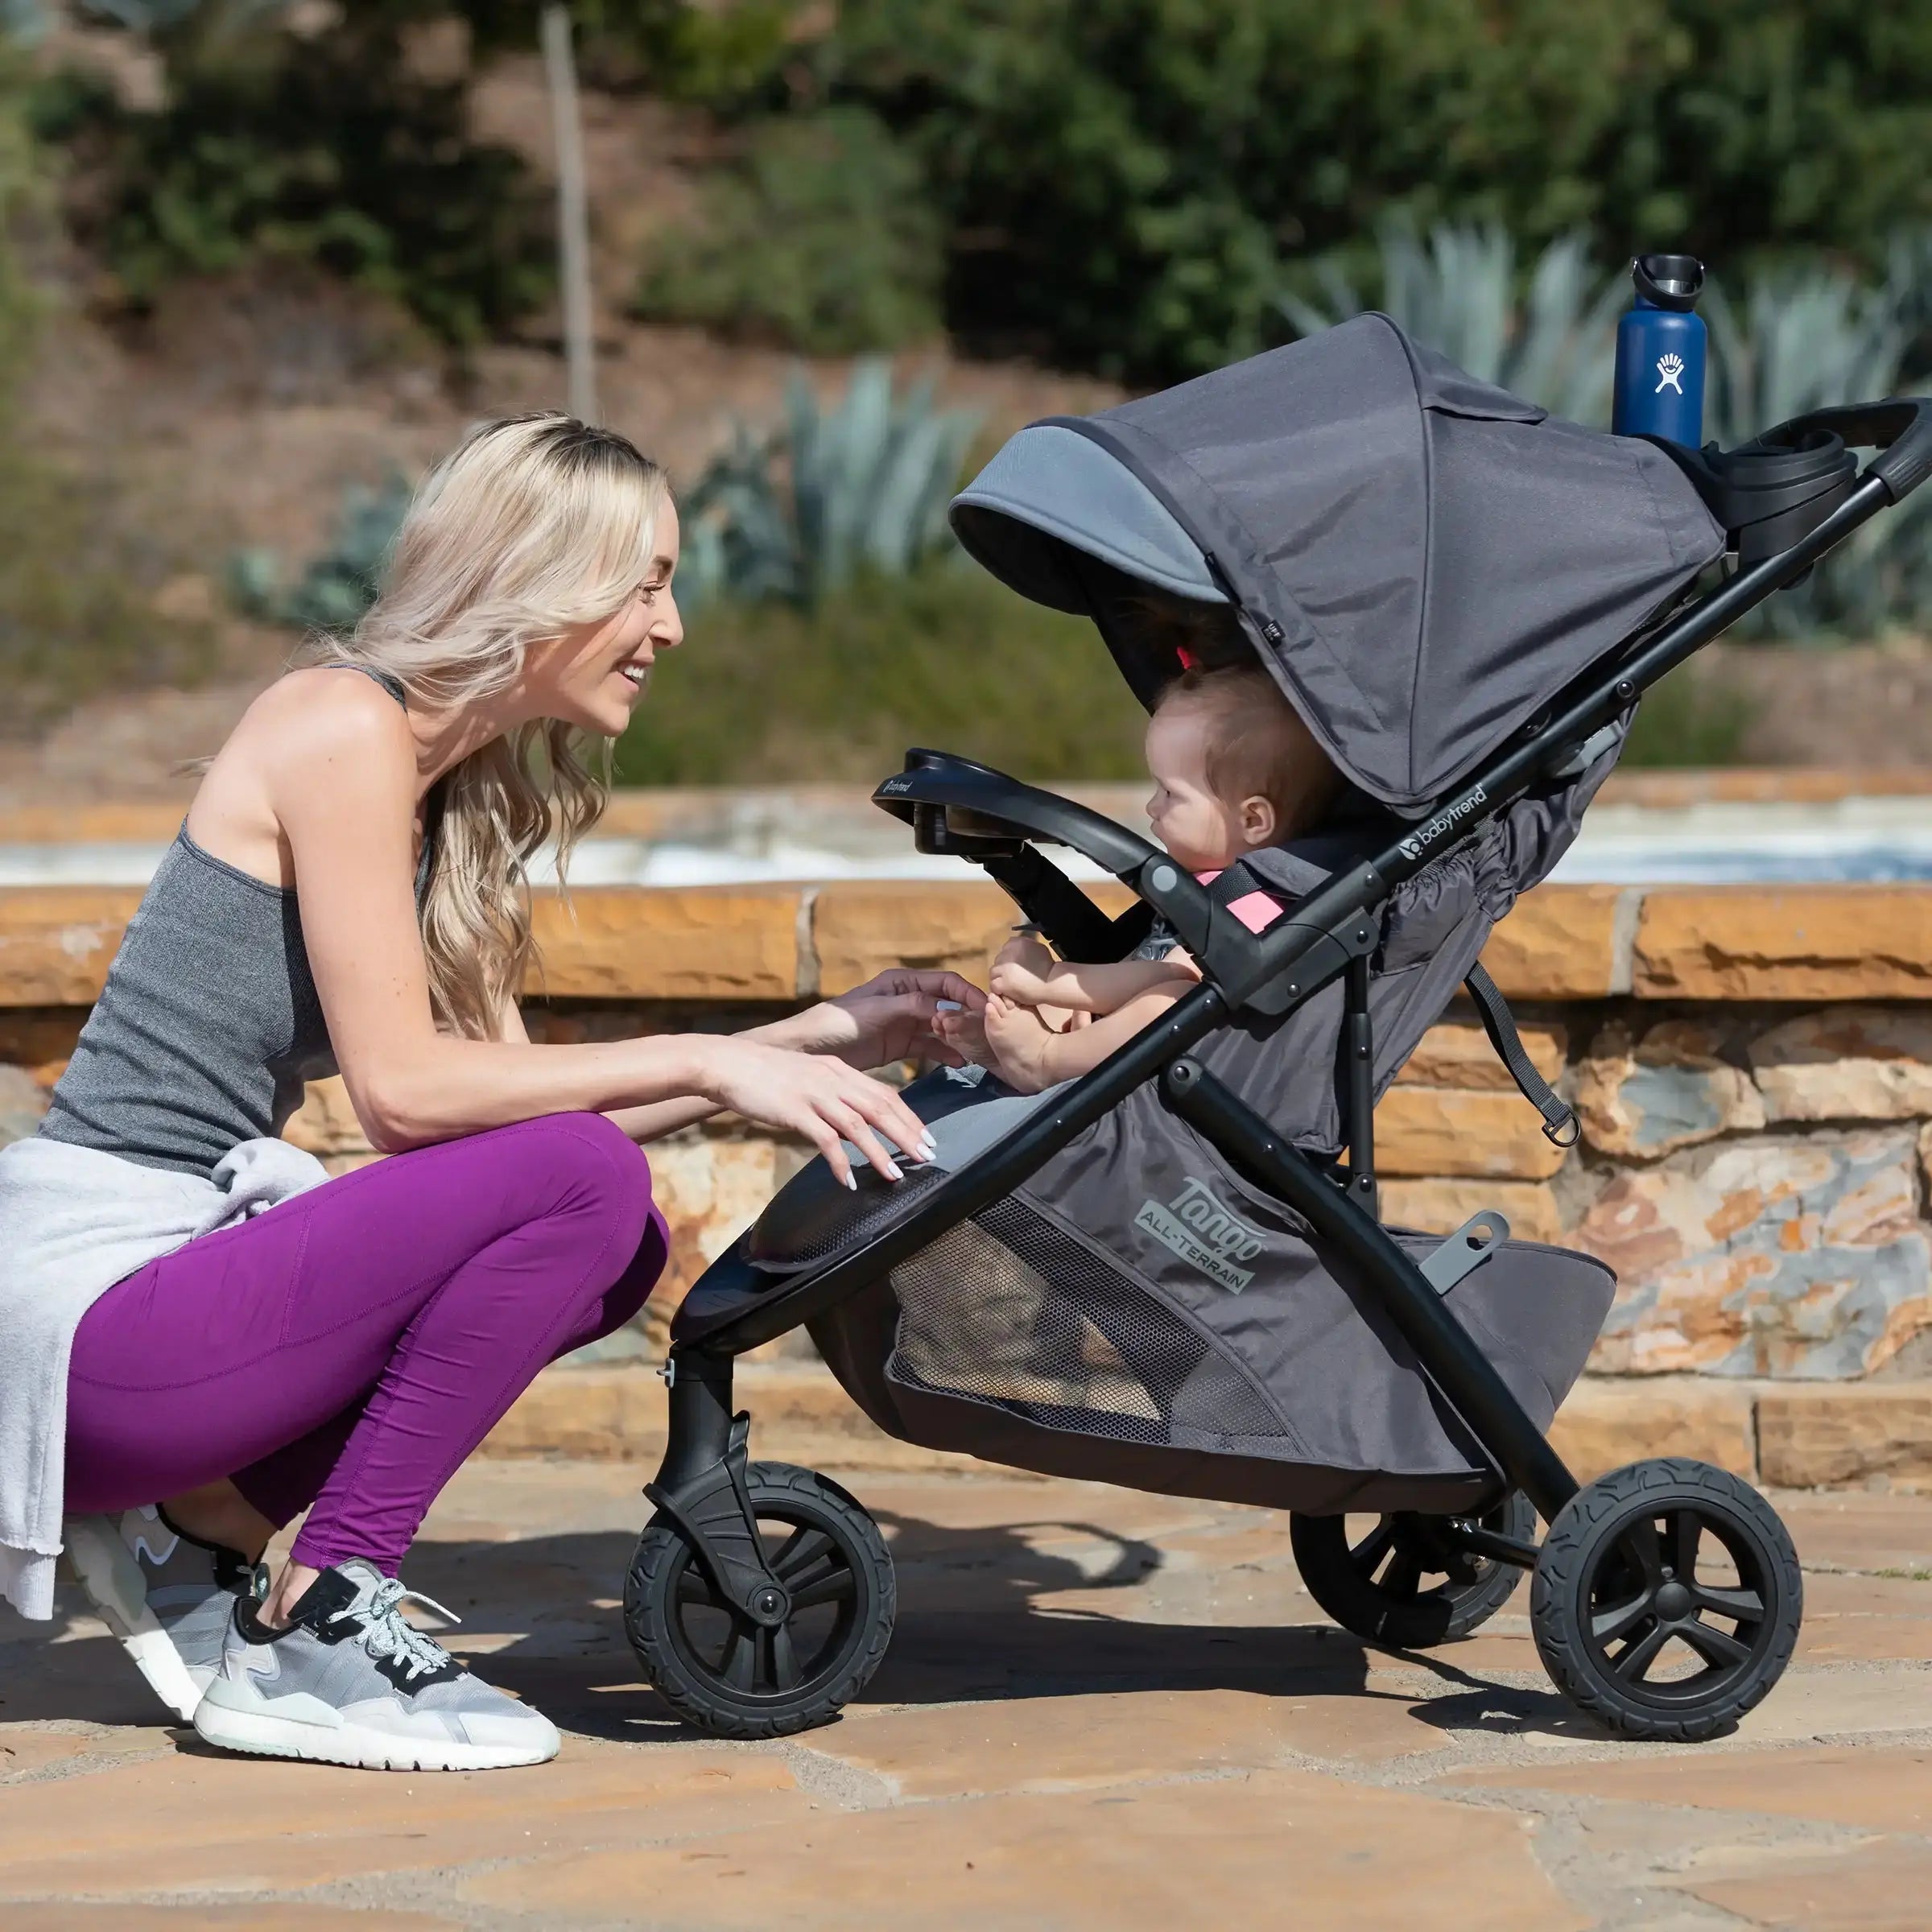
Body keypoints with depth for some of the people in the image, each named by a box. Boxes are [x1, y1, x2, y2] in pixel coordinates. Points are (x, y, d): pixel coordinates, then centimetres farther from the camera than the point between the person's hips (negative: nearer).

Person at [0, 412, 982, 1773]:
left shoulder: (458, 794, 16)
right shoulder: (343, 725, -13)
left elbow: (509, 1088, 11)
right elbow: (403, 1089, -19)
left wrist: (818, 1040, 8)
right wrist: (706, 1063, -17)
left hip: (185, 1269, 9)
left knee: (625, 1240, 8)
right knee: (581, 1180, -20)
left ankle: (197, 1530, 9)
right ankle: (304, 1640, -12)